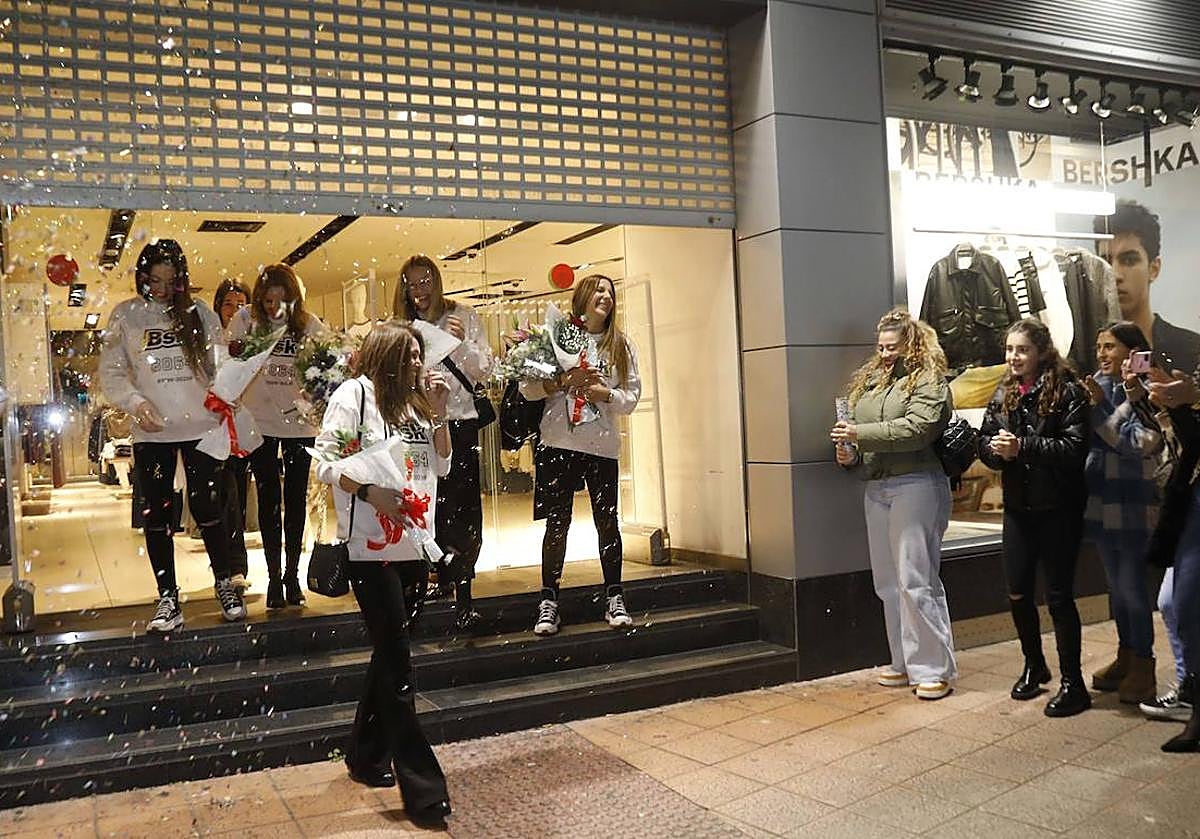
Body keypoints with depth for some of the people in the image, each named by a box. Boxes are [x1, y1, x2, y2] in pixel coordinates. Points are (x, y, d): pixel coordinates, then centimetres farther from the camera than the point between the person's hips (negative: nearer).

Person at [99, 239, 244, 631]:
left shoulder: (199, 312, 5)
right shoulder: (125, 315, 4)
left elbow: (220, 363, 6)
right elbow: (111, 372, 4)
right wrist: (136, 402, -13)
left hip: (201, 427, -1)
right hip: (151, 432, 1)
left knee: (206, 506, 3)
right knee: (156, 513, 5)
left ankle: (225, 583, 21)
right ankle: (167, 598, 16)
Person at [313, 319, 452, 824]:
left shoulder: (413, 402, 14)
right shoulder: (354, 394, -5)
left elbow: (440, 466, 12)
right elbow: (327, 464, -10)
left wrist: (438, 413, 2)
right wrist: (372, 493, -24)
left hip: (411, 543, 7)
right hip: (370, 546, -7)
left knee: (389, 652, 16)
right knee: (397, 660, -7)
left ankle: (366, 755, 32)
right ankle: (421, 787, -3)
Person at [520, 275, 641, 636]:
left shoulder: (622, 345, 11)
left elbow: (631, 398, 6)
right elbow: (527, 387, 0)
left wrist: (603, 393, -11)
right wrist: (563, 381, -15)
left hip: (602, 445, 2)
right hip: (559, 442, -2)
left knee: (607, 520, 4)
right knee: (557, 523, 1)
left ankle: (614, 598, 16)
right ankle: (549, 602, 10)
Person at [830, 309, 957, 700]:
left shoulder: (928, 382, -5)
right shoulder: (868, 381, 17)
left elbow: (915, 429, -18)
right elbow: (856, 428, 19)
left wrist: (859, 433, -19)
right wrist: (849, 453, -2)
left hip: (916, 487, -7)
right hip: (876, 489, 8)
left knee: (915, 581, -7)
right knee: (888, 582, 11)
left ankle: (934, 669, 4)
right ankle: (905, 663, 22)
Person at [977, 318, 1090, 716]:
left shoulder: (1067, 392, -10)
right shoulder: (1002, 395, 8)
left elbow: (1075, 448, -19)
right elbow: (985, 442, 8)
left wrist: (1022, 446, -24)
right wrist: (996, 449, -14)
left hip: (1058, 508, -6)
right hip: (1018, 507, 6)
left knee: (1059, 595, 0)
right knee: (1018, 593, 12)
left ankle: (1073, 683, 13)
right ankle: (1034, 666, 33)